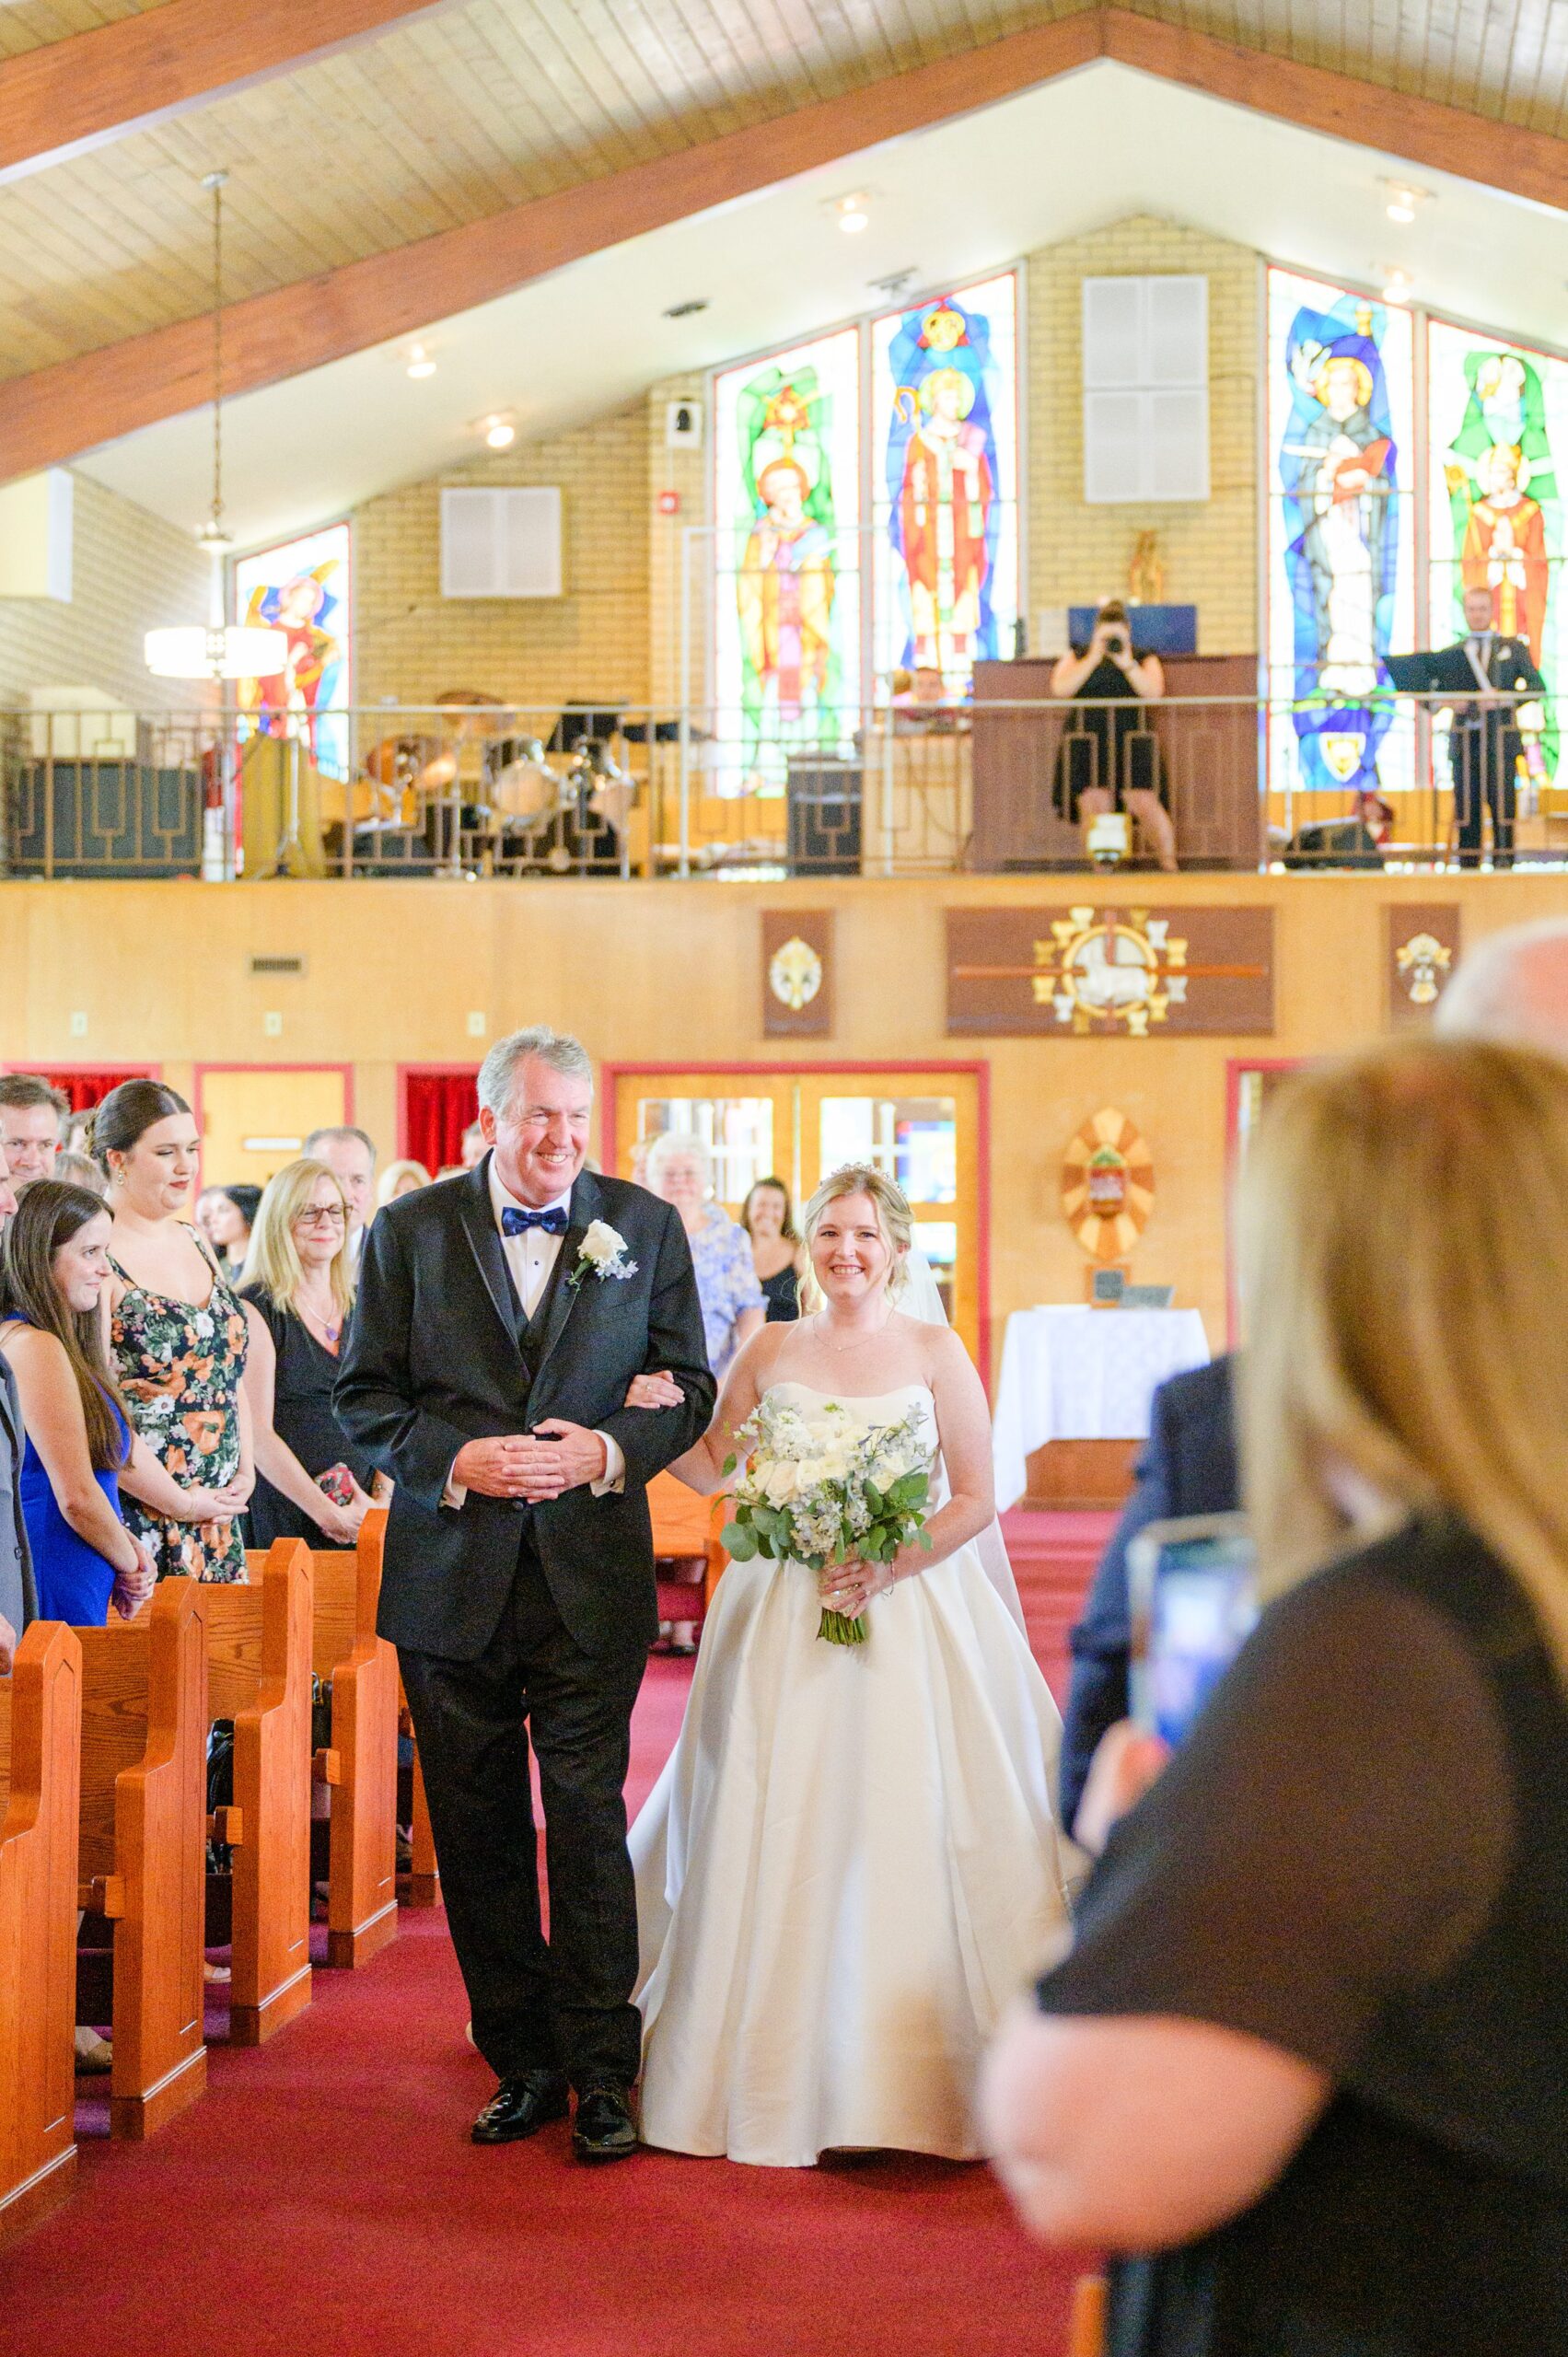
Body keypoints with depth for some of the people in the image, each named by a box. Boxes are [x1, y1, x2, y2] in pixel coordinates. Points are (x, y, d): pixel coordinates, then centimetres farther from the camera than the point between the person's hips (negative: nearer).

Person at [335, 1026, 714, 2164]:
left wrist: (608, 1451, -12)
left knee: (588, 1815, -3)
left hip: (592, 1570, -1)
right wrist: (455, 1460, -13)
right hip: (453, 1577, 1)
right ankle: (522, 2060, 19)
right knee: (478, 1828, 8)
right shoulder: (411, 1231, 3)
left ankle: (602, 2068, 7)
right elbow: (365, 1395, 3)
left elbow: (690, 1386, 6)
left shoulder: (646, 1227, 4)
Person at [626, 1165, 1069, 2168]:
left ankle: (904, 2071, 5)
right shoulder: (772, 1351, 8)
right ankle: (782, 2068, 13)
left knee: (901, 1830, -5)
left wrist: (889, 1567, -14)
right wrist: (655, 1420, -5)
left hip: (909, 1614, -2)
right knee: (778, 1840, 2)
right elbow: (711, 1469, 13)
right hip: (785, 1617, 2)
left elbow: (977, 1498, -2)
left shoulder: (935, 1352, 1)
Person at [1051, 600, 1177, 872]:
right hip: (1087, 744, 0)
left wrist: (1127, 663, -13)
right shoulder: (1077, 658, 15)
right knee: (1092, 805, -10)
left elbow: (1153, 691, -3)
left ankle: (1169, 866, -4)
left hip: (1132, 743, 0)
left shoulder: (1144, 660, 15)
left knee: (1145, 803, -12)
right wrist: (1093, 659, -9)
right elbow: (1060, 688, -3)